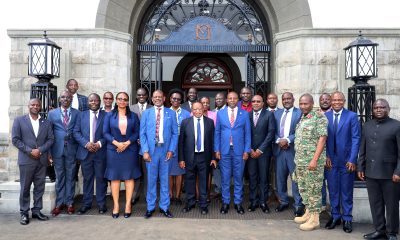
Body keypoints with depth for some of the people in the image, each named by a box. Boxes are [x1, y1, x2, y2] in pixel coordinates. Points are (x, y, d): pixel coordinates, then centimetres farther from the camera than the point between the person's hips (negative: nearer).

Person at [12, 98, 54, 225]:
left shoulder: (46, 123, 10)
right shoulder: (19, 120, 3)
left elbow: (50, 139, 5)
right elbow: (15, 139, -3)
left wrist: (40, 150, -11)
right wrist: (30, 151, -12)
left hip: (42, 160, 3)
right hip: (26, 160, -2)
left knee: (39, 187, 7)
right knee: (25, 188, 4)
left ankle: (37, 211, 17)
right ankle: (24, 213, 13)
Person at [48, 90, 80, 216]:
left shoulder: (77, 113, 6)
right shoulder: (52, 113, 8)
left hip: (71, 149, 0)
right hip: (57, 150, 1)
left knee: (70, 177, 6)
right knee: (59, 177, 7)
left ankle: (69, 203, 16)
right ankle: (59, 203, 16)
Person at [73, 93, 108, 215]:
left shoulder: (106, 115, 2)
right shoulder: (81, 115, 9)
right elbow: (76, 132, 4)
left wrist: (100, 143, -15)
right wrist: (86, 143, -10)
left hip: (100, 152, -2)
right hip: (85, 151, 2)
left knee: (101, 178, 5)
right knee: (87, 178, 10)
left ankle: (101, 203, 16)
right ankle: (87, 203, 21)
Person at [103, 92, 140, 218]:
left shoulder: (133, 116, 6)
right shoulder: (110, 115, 5)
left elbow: (137, 132, 2)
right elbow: (105, 132, 0)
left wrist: (127, 143, -12)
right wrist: (116, 143, -13)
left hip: (130, 150, 0)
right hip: (114, 150, 0)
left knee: (129, 177, 2)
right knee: (115, 177, 3)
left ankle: (128, 204, 11)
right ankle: (116, 205, 11)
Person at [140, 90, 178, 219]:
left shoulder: (171, 113, 6)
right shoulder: (146, 113, 6)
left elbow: (175, 133, 4)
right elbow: (142, 133, 2)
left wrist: (171, 150, -6)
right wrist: (145, 151, -8)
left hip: (165, 150, 0)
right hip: (151, 150, 0)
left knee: (164, 179, 8)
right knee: (151, 179, 7)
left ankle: (164, 207, 19)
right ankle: (150, 207, 19)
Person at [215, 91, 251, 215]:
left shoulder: (245, 114, 3)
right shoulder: (220, 113, 5)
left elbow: (247, 133, 3)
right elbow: (217, 133, 6)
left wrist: (246, 150, -3)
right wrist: (216, 150, 0)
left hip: (239, 150, 0)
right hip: (224, 150, 0)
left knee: (238, 177, 7)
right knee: (225, 177, 7)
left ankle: (238, 202, 19)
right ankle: (225, 202, 19)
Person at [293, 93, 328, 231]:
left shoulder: (319, 117, -9)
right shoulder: (301, 119, 15)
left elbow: (322, 139, -16)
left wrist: (315, 159, -21)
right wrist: (298, 159, 15)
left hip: (313, 161, -8)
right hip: (300, 161, 8)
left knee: (313, 190, -1)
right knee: (303, 189, 15)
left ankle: (314, 219, 8)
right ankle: (308, 213, 28)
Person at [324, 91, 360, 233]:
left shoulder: (352, 116, -2)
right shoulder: (325, 116, 4)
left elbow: (356, 139, -5)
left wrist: (352, 160, -10)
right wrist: (326, 156, -5)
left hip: (347, 160, -2)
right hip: (330, 160, 2)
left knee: (346, 191, 8)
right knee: (333, 190, 10)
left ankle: (347, 219, 21)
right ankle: (335, 216, 25)